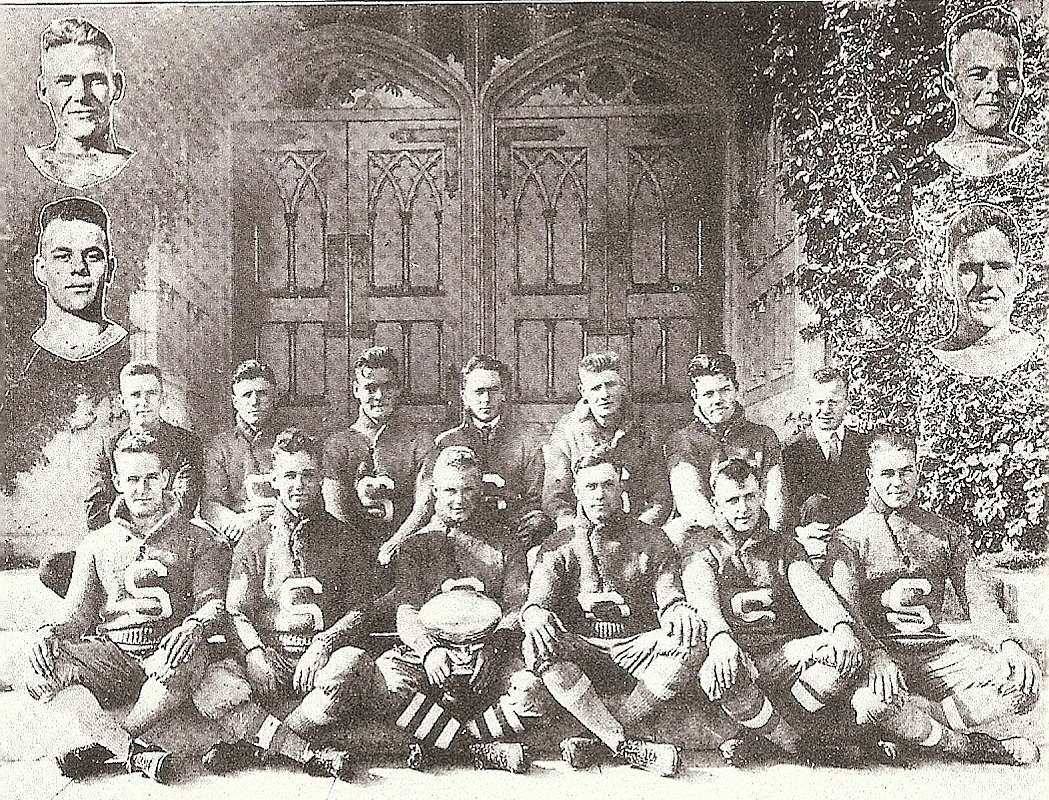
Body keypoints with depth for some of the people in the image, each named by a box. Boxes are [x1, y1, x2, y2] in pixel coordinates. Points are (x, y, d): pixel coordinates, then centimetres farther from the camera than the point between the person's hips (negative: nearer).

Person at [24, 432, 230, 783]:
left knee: (185, 662, -40)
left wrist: (194, 626, -24)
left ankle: (101, 746, -24)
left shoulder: (197, 540, 12)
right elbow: (78, 612, 15)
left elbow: (212, 600, 1)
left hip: (166, 651, -2)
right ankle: (136, 753, -36)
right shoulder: (97, 543, 19)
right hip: (111, 652, 2)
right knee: (41, 668, -28)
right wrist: (51, 631, -9)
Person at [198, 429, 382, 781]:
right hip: (268, 657, 1)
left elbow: (360, 610, 6)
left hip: (321, 660, -1)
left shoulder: (341, 537, 12)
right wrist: (255, 653, -13)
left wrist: (323, 644, -12)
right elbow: (237, 611, 8)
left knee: (351, 662, -36)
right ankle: (312, 754, -37)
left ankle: (257, 745, -30)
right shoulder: (255, 538, 13)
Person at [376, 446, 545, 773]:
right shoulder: (416, 545, 16)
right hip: (429, 647, 0)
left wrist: (492, 648, -15)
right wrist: (428, 649, -19)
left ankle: (437, 744, -17)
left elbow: (516, 609, 5)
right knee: (387, 675, -33)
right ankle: (481, 749, -22)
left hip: (492, 651, 0)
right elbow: (406, 613, 3)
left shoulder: (505, 544, 17)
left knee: (528, 690, -33)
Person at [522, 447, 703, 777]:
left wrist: (678, 611, -24)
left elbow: (670, 597, 2)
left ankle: (600, 741, -24)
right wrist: (534, 613, -28)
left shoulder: (651, 541, 12)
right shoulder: (558, 546, 11)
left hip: (637, 648, 0)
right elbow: (538, 598, -2)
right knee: (539, 647, -32)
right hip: (580, 648, 0)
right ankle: (626, 746, -31)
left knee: (689, 645, -30)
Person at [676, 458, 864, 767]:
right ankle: (792, 743, -12)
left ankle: (765, 738, -12)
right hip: (735, 654, -3)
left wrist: (842, 625, -25)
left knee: (846, 653, -25)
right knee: (719, 672, -38)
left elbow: (812, 590, -2)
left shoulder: (784, 547, 18)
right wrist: (719, 637, -35)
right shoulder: (700, 545, 9)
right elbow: (701, 595, -12)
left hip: (782, 655, 3)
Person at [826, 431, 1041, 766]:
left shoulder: (947, 533, 17)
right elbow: (844, 609, -8)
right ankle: (970, 746, -16)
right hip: (876, 650, -4)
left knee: (1024, 678, -21)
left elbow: (979, 600, 10)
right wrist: (877, 656, -27)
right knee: (871, 699, -39)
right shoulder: (850, 535, 4)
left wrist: (1008, 644, -11)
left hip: (936, 651, 4)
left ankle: (911, 728, -17)